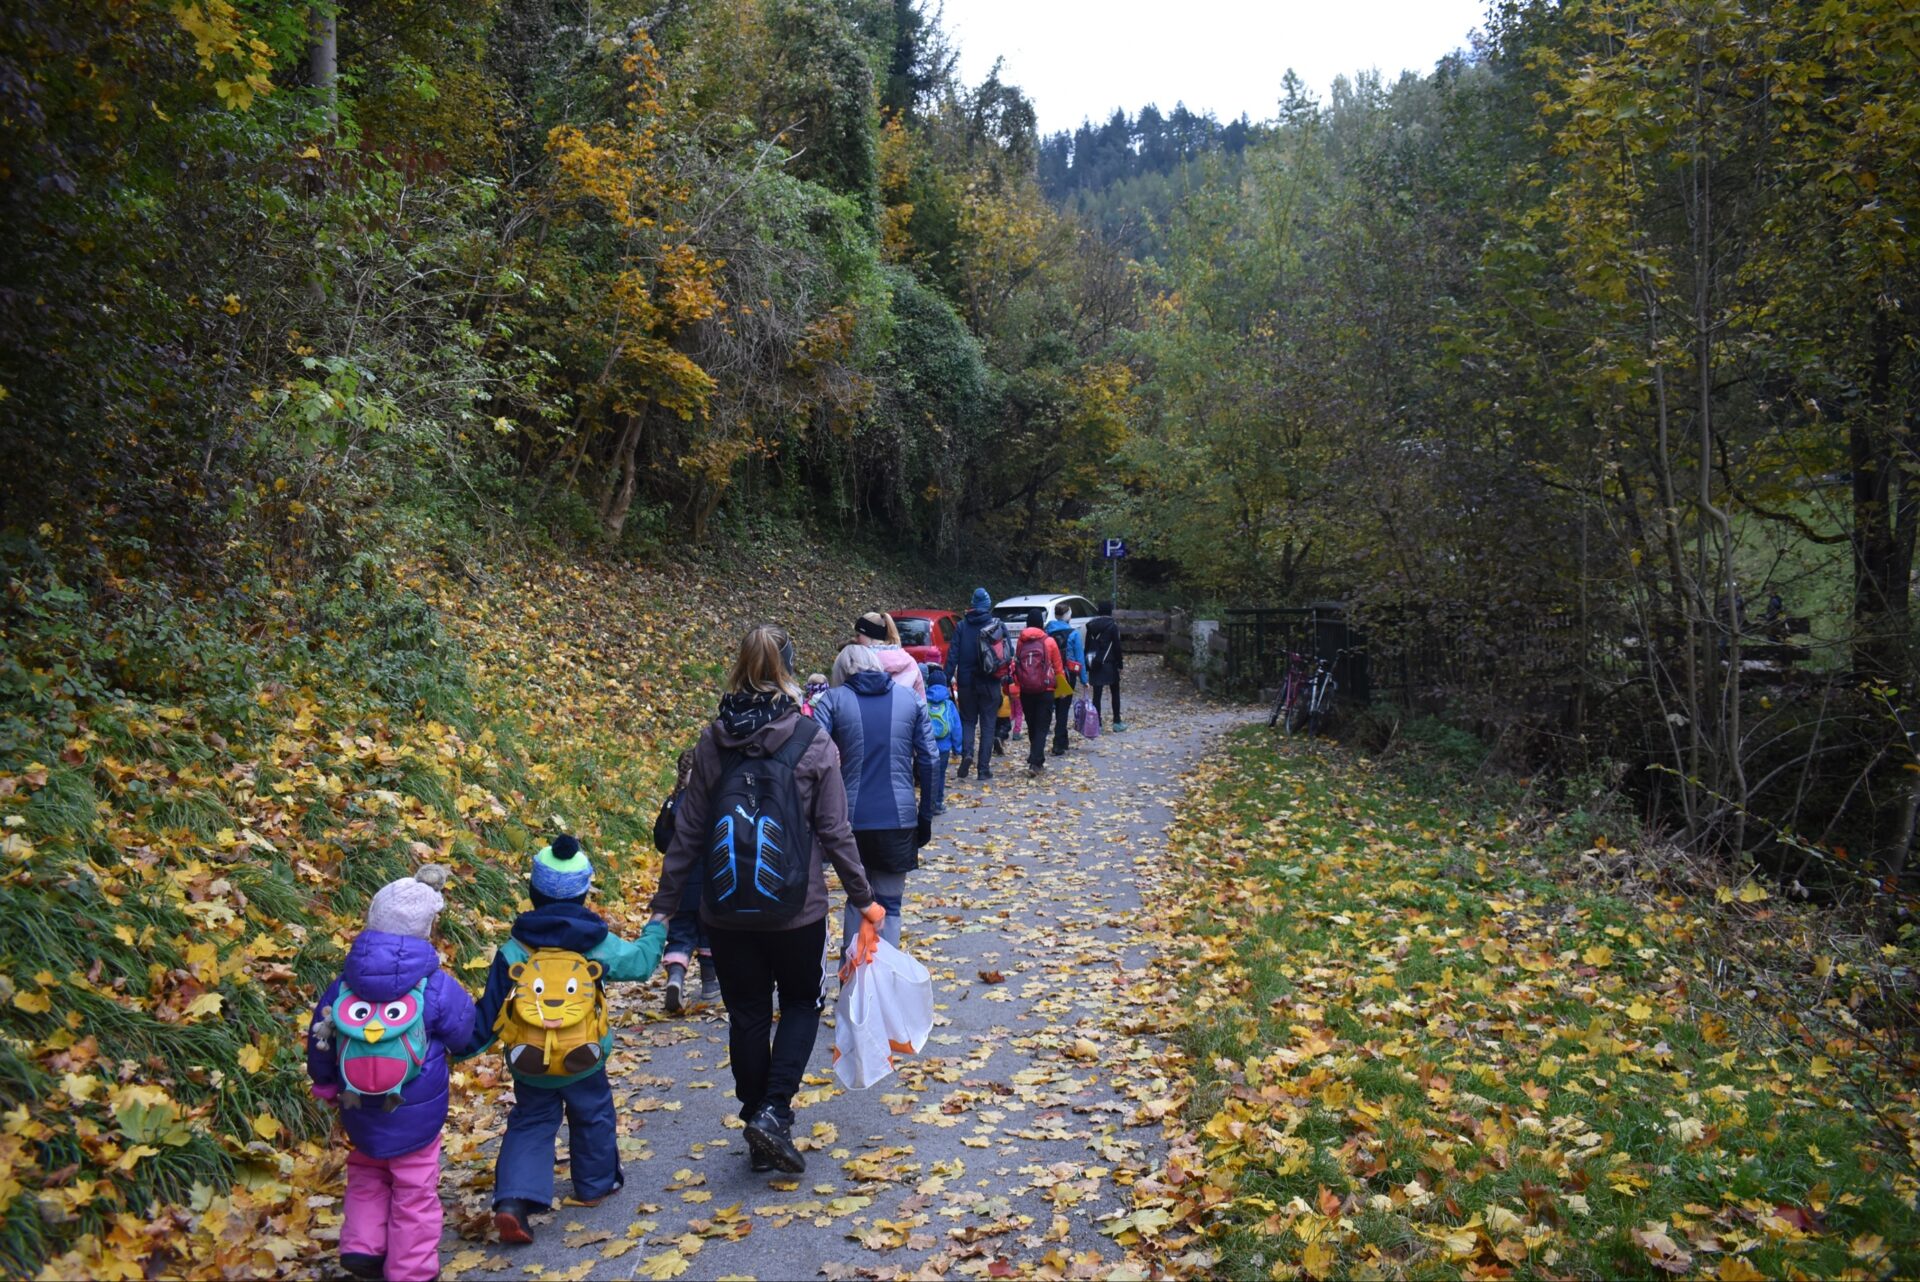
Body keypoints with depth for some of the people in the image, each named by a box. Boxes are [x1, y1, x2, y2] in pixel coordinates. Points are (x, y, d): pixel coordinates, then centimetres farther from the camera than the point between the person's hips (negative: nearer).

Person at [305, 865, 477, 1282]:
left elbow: (319, 1040, 4)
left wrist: (327, 1084, 22)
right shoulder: (436, 987, -20)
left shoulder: (344, 984, -9)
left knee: (367, 1178, 29)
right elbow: (463, 1032, -4)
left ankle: (362, 1247, 20)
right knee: (414, 1192, 13)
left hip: (360, 1112, 3)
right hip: (416, 1115, -3)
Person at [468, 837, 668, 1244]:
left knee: (529, 1126, 14)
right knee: (593, 1118, 22)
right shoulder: (597, 944, -9)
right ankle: (597, 1185, 39)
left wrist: (465, 1047, 8)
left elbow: (490, 1011, -4)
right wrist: (656, 930, 27)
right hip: (584, 1063, 0)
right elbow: (641, 961, 8)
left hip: (529, 1066, 1)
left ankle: (513, 1200, -3)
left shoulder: (512, 951, -8)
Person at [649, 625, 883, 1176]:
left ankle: (758, 1128, 25)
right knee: (802, 1002, 18)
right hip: (797, 908, -2)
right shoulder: (813, 742, -11)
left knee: (747, 1014, 15)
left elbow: (689, 831, 0)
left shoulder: (712, 742, -2)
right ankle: (773, 1112, 2)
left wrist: (665, 903, 9)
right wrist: (862, 898, 3)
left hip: (727, 909, 2)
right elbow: (835, 832, -8)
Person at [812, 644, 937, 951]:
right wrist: (925, 815, 7)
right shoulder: (909, 698, 5)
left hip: (851, 818, 0)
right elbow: (928, 760, 1)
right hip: (899, 818, 0)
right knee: (889, 904, 10)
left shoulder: (833, 699, 1)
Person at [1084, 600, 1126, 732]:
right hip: (1109, 664, -3)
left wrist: (1088, 665, 12)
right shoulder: (1112, 625, -9)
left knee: (1096, 695, 4)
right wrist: (1120, 663, -2)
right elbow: (1116, 646, -9)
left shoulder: (1091, 625, 5)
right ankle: (1117, 722, 11)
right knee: (1115, 693, 10)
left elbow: (1087, 646, 7)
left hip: (1095, 665, 3)